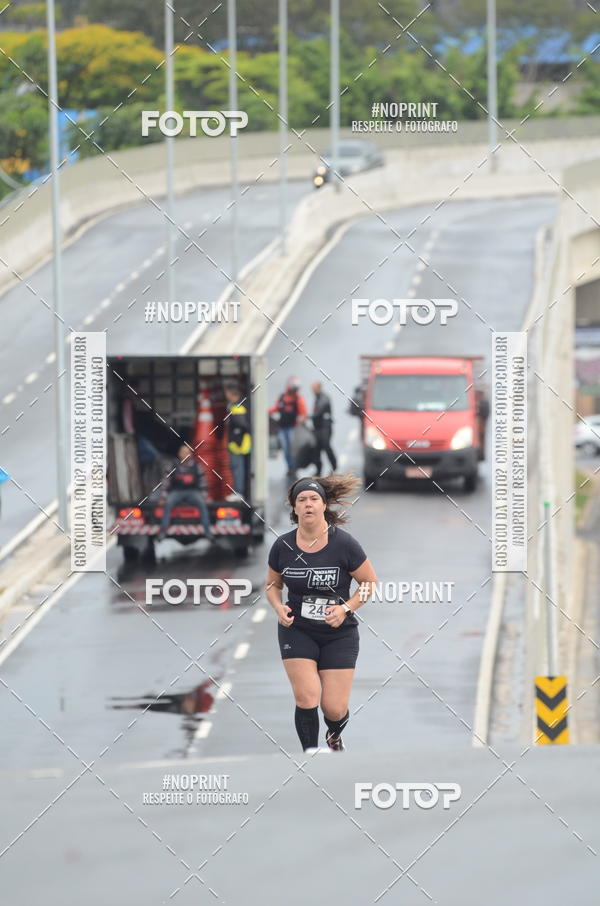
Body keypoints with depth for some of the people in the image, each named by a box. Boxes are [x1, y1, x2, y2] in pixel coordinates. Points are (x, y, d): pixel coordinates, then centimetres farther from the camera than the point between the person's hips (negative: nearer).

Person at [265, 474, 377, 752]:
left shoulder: (343, 544, -12)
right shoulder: (282, 546, -5)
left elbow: (370, 582, -2)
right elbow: (272, 584, 13)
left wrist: (345, 608, -15)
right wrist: (279, 607, -8)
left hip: (339, 634, -1)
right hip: (297, 632, 1)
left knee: (334, 709, -1)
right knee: (306, 698, -15)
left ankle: (335, 737, 37)